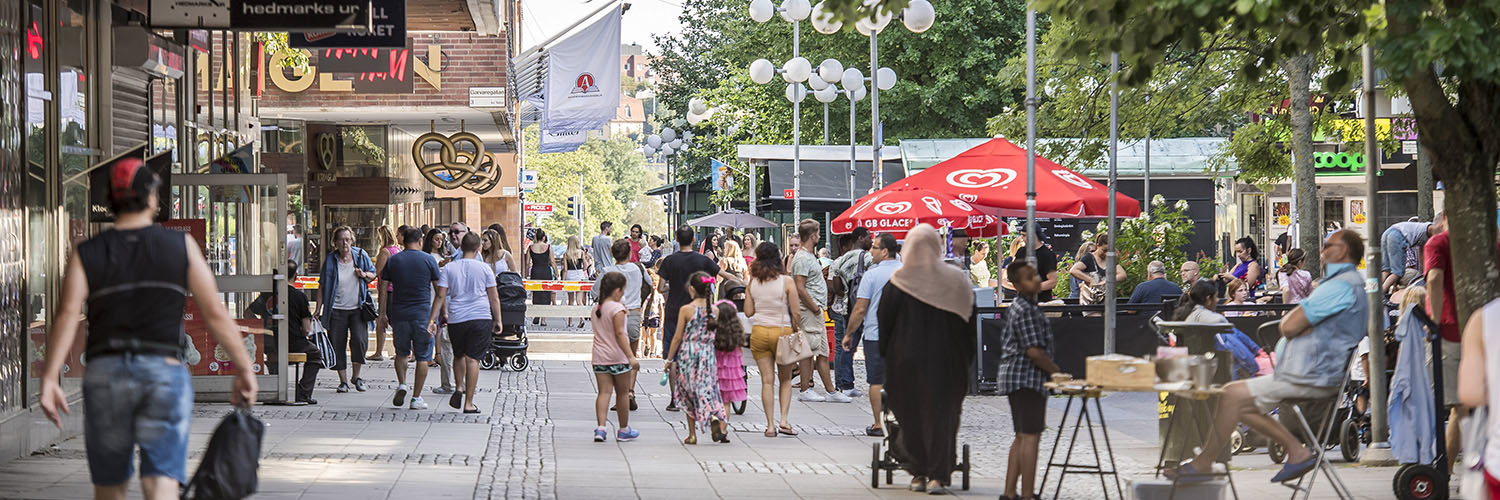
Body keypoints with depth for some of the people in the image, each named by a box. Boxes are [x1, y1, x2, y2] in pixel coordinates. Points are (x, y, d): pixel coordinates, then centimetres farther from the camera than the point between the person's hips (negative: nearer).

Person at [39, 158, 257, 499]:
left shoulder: (86, 255, 4)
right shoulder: (182, 247, 3)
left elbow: (67, 315, -11)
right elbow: (215, 314, -2)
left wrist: (49, 380, -18)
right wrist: (245, 370, 5)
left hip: (105, 372, 2)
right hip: (165, 372, -2)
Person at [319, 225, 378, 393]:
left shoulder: (360, 255, 2)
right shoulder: (330, 260, -1)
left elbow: (373, 274, 16)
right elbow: (323, 286, 2)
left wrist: (364, 275, -8)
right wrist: (318, 310, -2)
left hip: (357, 308, 0)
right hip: (336, 309, 0)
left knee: (359, 340, -16)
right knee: (337, 345, -1)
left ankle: (356, 376, 4)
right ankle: (343, 381, 11)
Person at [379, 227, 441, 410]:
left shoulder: (392, 261, 5)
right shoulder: (429, 260, 0)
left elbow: (384, 290, 4)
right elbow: (439, 289, 2)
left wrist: (383, 313, 10)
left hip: (398, 313, 2)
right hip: (422, 313, -2)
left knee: (401, 352, 21)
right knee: (423, 356, 5)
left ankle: (401, 385, 2)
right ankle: (416, 398, 3)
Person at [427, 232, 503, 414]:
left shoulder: (449, 268, 4)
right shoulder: (484, 269, 2)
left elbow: (440, 296, -1)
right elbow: (494, 298, 5)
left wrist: (432, 319, 1)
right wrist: (498, 320, 13)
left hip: (456, 319, 1)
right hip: (481, 317, -1)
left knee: (459, 355, 23)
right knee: (472, 358, -2)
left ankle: (459, 388, 5)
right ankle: (469, 403, -4)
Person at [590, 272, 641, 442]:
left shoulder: (596, 308, 9)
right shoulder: (617, 308, -13)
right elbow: (620, 334, -19)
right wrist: (631, 356, -21)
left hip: (599, 357, 6)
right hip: (618, 358, -6)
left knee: (604, 391, 2)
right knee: (622, 393, 8)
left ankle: (601, 428, -13)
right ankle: (623, 430, 18)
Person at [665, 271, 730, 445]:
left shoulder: (686, 310, -10)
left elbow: (678, 338, -7)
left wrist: (669, 359, 2)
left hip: (688, 356, -2)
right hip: (708, 355, 2)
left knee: (689, 397, 9)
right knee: (707, 390, 9)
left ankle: (692, 435, 13)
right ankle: (715, 417, -21)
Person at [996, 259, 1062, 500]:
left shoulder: (1016, 307, 16)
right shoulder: (1026, 311, -16)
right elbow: (1034, 351, -21)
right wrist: (1057, 371, -8)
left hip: (1014, 377, 11)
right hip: (1028, 378, -11)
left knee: (1022, 437, 14)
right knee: (1030, 436, -10)